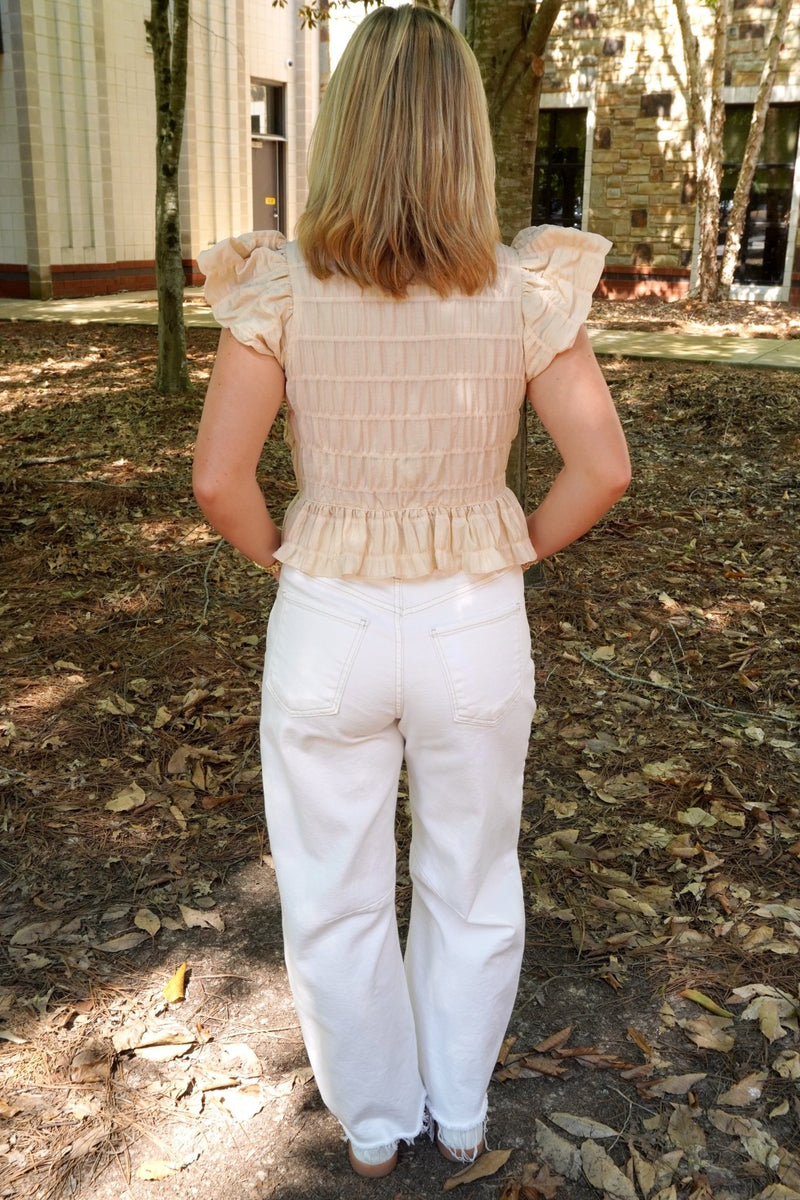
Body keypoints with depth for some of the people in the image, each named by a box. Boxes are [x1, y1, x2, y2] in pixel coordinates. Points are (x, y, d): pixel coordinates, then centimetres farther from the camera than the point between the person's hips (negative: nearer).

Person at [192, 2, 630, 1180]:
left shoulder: (282, 285, -12)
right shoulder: (525, 287, -10)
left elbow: (219, 478, -14)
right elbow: (603, 469, -11)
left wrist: (280, 553, 5)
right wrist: (518, 550, 4)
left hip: (327, 628, -1)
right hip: (475, 630, 1)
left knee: (336, 901, 21)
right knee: (472, 890, 23)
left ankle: (373, 1123, 43)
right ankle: (460, 1114, 45)